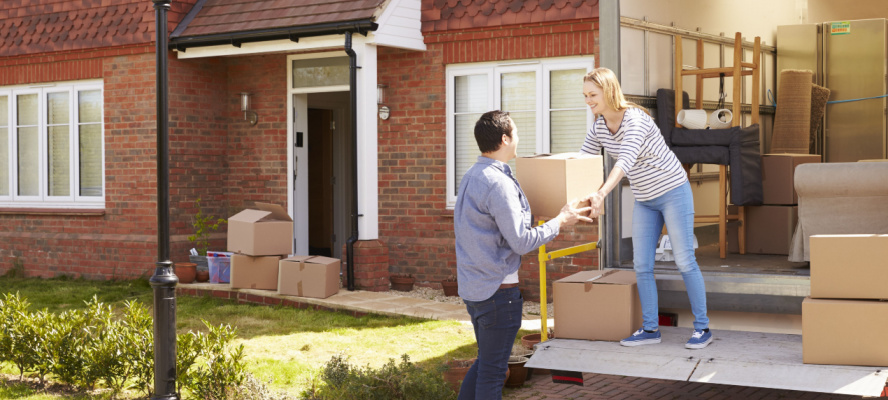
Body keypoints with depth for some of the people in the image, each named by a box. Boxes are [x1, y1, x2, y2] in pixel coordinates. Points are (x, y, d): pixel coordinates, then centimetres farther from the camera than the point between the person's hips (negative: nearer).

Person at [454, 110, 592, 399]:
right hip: (497, 289, -10)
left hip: (473, 287, 10)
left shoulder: (472, 177, 11)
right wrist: (560, 221, -7)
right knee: (493, 370, 0)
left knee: (484, 362, 20)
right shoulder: (498, 183, -19)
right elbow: (522, 242, -20)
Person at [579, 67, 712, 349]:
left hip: (673, 192, -7)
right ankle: (650, 328, 11)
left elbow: (626, 161, -40)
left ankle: (702, 328, 7)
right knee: (642, 265, 3)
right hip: (645, 200, 7)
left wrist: (602, 194, -53)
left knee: (684, 261, -2)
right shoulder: (599, 126, -1)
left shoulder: (636, 120, -26)